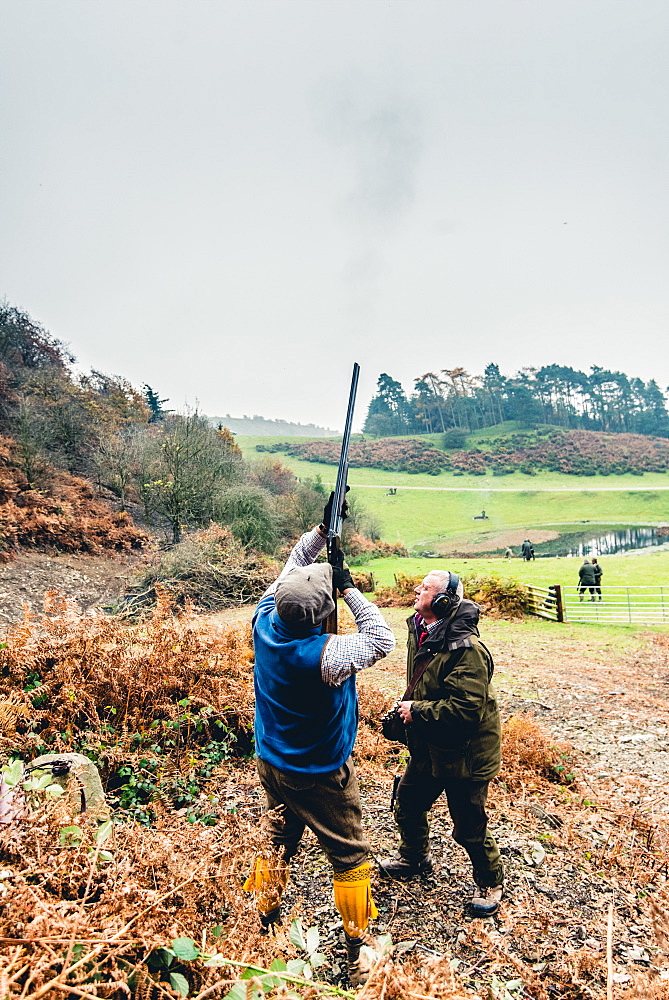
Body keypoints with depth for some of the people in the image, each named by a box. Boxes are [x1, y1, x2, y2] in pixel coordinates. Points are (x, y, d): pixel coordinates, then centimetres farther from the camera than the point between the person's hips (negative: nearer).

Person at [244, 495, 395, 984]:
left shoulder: (266, 623, -16)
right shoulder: (323, 655, -34)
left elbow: (292, 567, -1)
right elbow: (382, 641, -22)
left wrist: (322, 529, -3)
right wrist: (351, 588, -19)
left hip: (272, 765, 7)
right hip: (320, 777, -6)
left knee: (279, 842, 26)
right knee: (350, 856, 13)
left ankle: (266, 921, 42)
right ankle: (358, 950, 26)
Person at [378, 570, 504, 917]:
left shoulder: (466, 649, -30)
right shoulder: (419, 631, -3)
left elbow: (468, 708, -33)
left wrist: (418, 711, -25)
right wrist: (406, 710, 6)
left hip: (463, 752, -8)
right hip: (428, 746, 9)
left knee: (469, 827, 8)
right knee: (408, 804, 23)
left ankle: (490, 882, 36)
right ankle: (414, 858, 50)